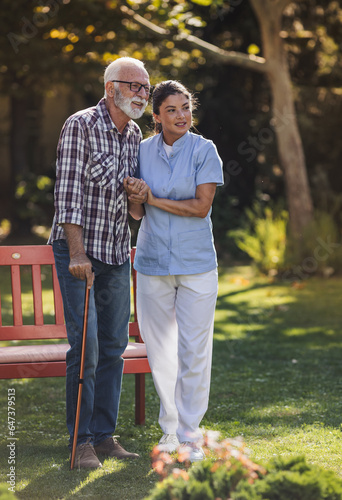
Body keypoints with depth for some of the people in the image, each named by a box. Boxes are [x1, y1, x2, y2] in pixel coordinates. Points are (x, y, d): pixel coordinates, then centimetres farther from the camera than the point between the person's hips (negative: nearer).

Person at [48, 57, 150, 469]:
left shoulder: (135, 135, 9)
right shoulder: (80, 126, -12)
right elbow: (67, 193, -17)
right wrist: (77, 254, -22)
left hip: (118, 254, 7)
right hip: (78, 250, -7)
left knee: (114, 346, 7)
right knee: (85, 345, -10)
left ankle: (104, 435, 15)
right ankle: (82, 441, -4)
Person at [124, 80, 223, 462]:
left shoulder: (204, 151, -3)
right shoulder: (143, 151, 5)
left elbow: (201, 206, -11)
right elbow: (137, 214, 8)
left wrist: (153, 199, -11)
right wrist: (133, 198, -14)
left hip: (196, 264, -3)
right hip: (152, 263, 3)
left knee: (193, 350, -2)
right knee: (159, 348, 8)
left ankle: (190, 434, 9)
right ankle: (170, 428, 24)